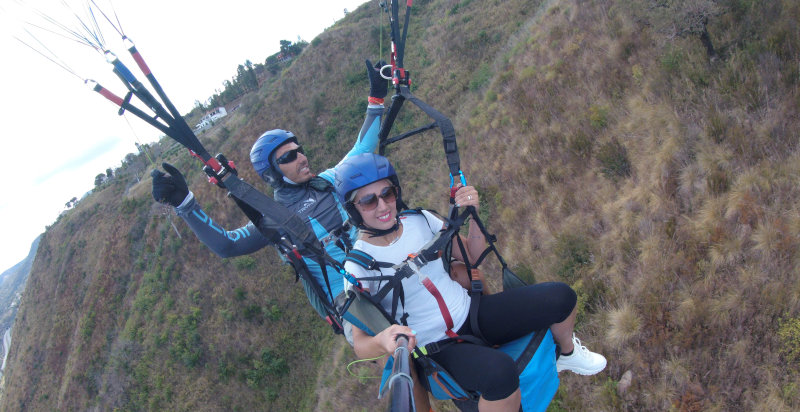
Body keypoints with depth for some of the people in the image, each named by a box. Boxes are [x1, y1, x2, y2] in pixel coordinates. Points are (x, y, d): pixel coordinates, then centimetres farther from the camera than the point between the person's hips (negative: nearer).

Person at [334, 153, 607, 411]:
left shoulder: (419, 220, -1)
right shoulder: (358, 267, -14)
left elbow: (473, 255, 9)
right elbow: (360, 344, -16)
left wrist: (473, 214, -10)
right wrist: (382, 341, -40)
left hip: (472, 312, 5)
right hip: (440, 348, -5)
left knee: (562, 297, -8)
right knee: (500, 372, -38)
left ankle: (567, 354, 26)